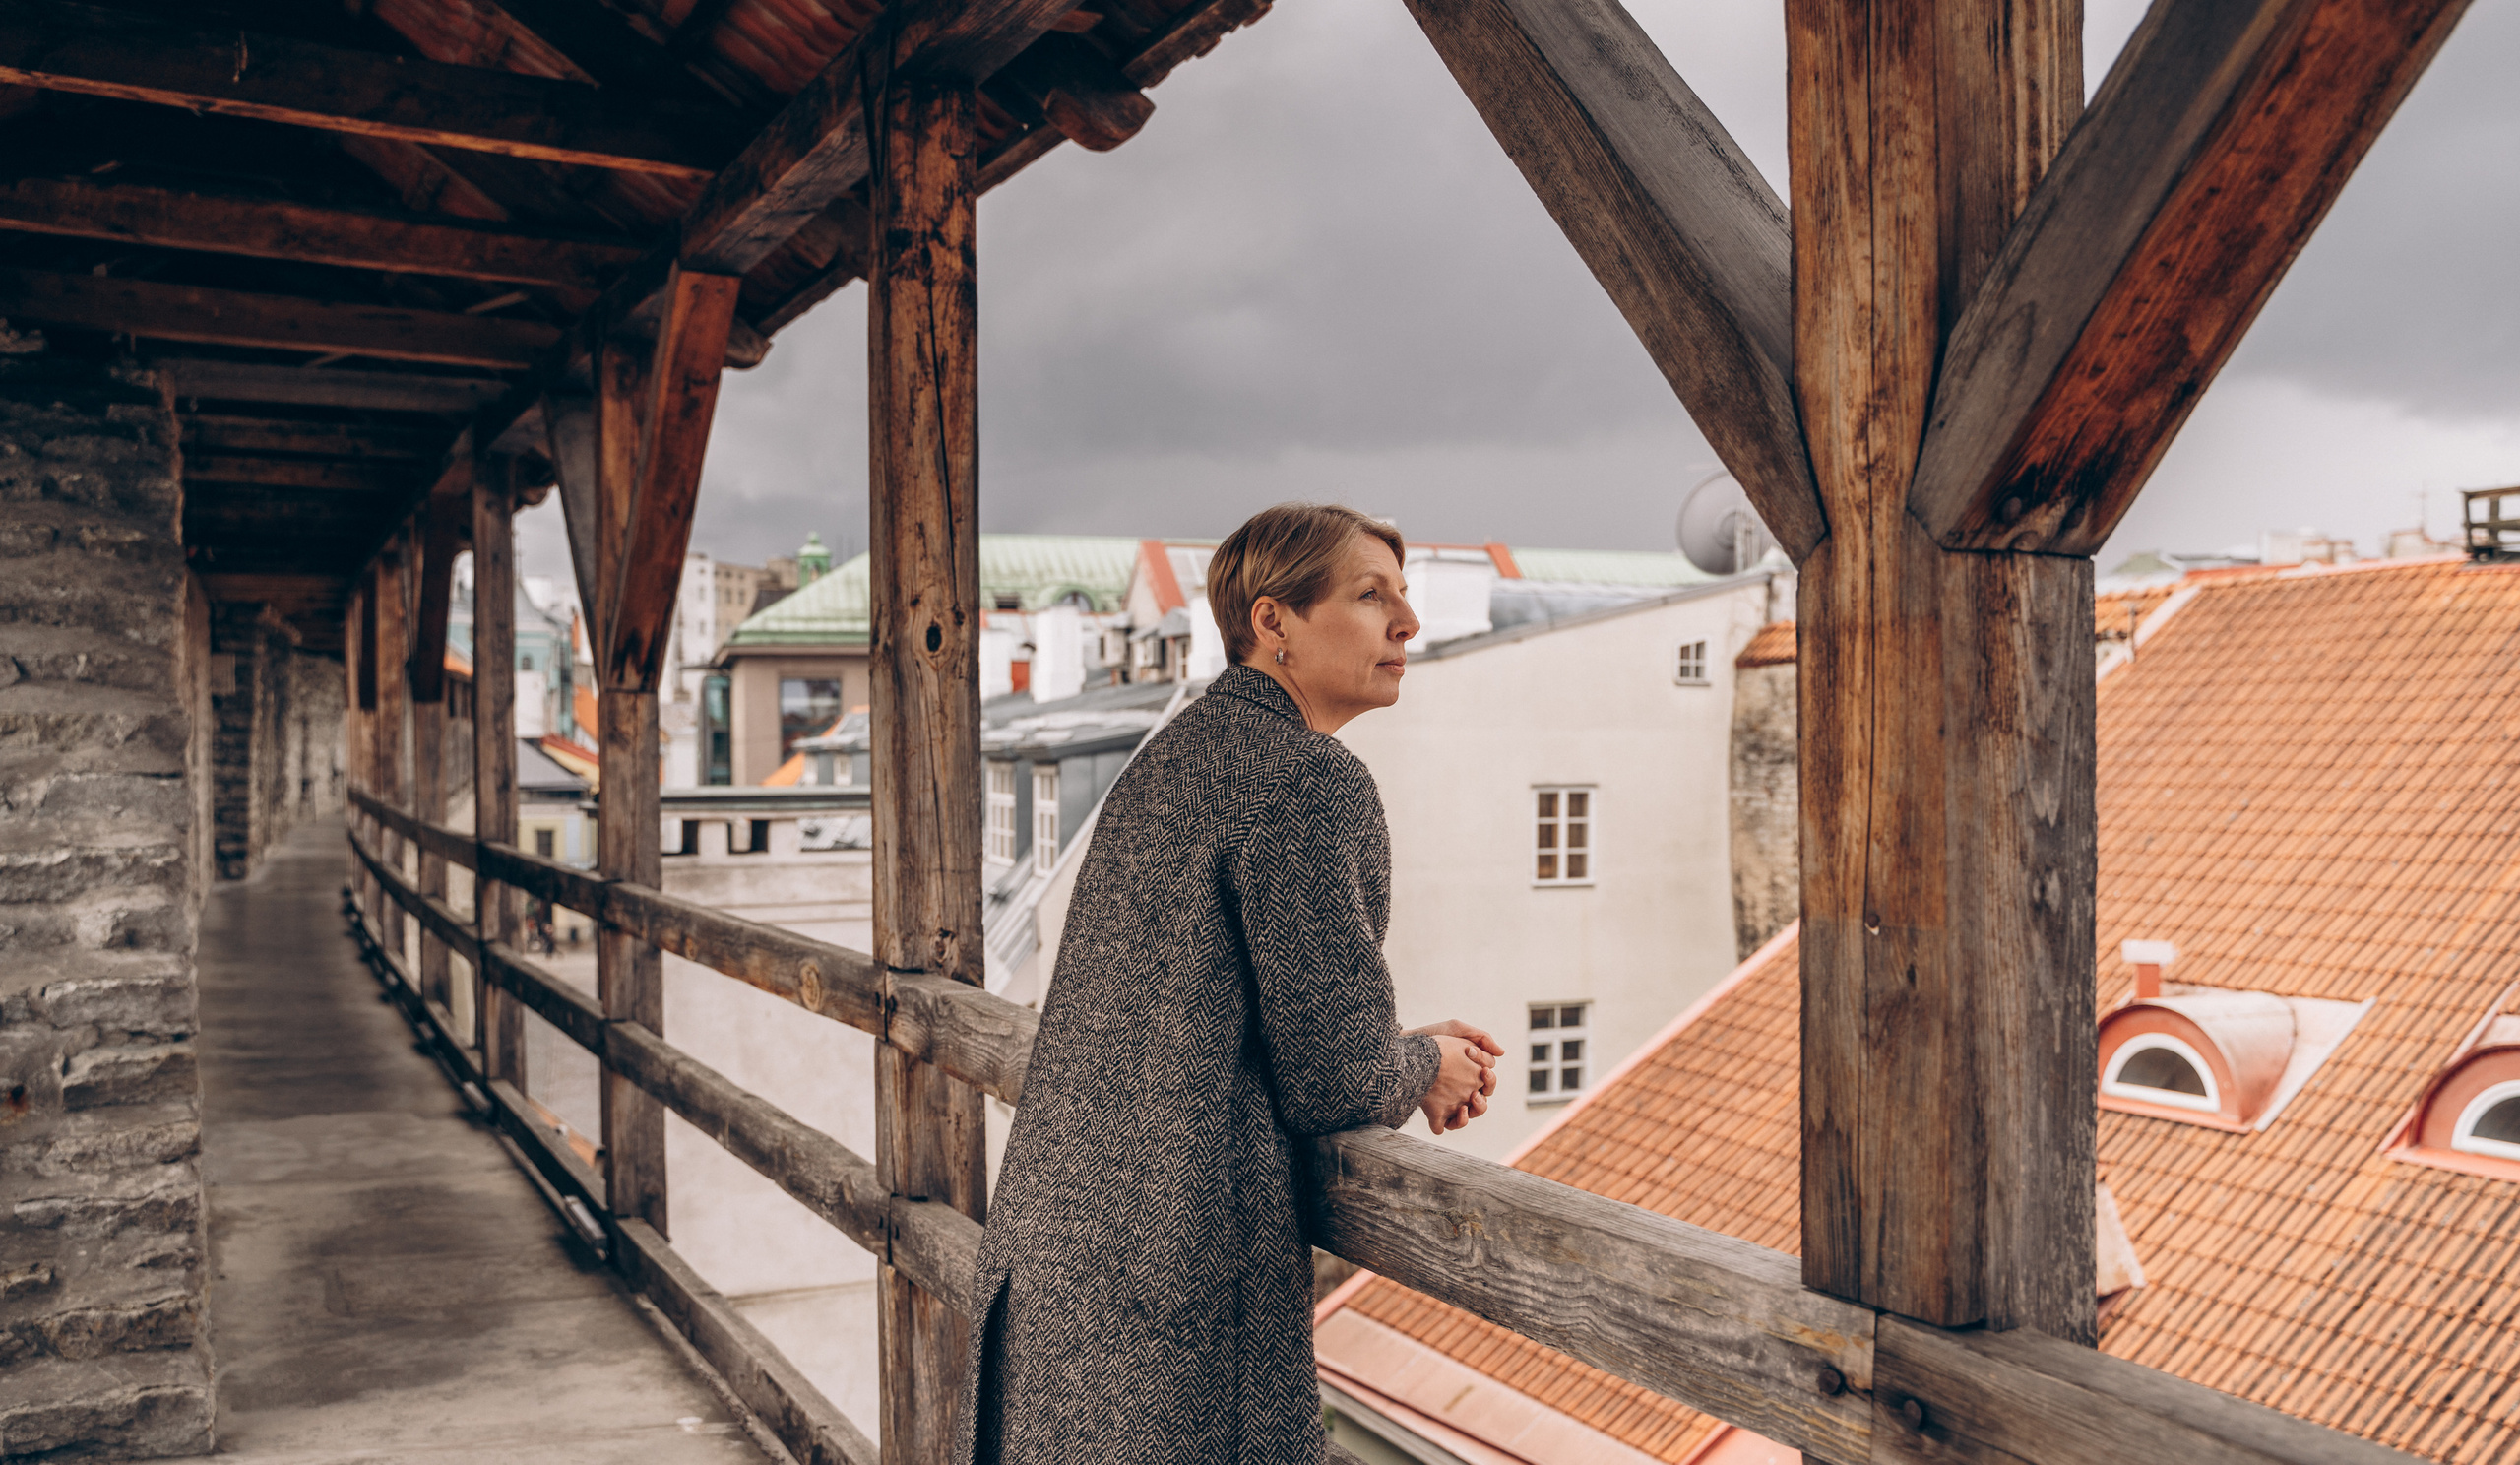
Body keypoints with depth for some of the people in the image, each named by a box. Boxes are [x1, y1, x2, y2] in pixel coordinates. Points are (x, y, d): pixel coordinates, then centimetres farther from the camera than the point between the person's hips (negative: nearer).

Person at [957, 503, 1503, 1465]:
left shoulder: (1176, 756, 13)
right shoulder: (1313, 780, -16)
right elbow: (1331, 1073, -17)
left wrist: (1408, 1046, 17)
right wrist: (1422, 1071, 5)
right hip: (1173, 1269, -9)